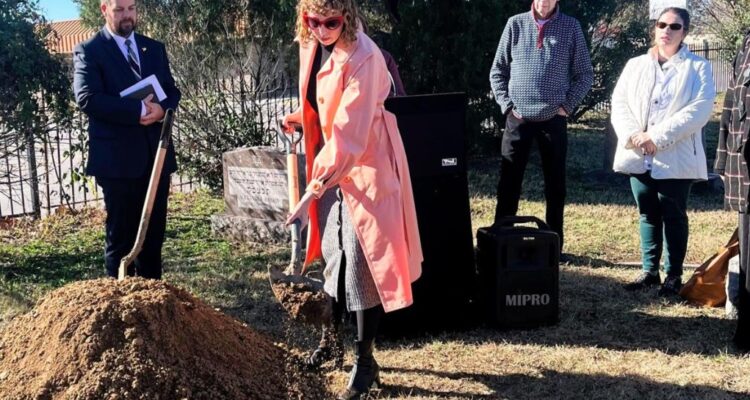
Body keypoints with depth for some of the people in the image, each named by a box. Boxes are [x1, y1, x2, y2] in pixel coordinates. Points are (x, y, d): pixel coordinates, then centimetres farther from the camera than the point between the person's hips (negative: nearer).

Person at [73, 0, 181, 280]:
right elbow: (87, 99, -16)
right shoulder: (89, 51, -3)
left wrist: (161, 109, -12)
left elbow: (172, 91, 12)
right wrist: (139, 109, -20)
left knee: (154, 234, 11)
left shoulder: (154, 48, 14)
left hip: (156, 154, 5)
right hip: (118, 158, -5)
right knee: (121, 236, 4)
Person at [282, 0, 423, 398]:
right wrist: (300, 118, 4)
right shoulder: (311, 46, 2)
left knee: (362, 259, -6)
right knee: (332, 253, 14)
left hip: (365, 163, -7)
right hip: (330, 160, 8)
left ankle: (364, 361, 5)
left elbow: (351, 132, -28)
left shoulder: (362, 57, -23)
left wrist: (314, 189, -29)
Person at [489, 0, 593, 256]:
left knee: (555, 185, 7)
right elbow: (497, 71, 7)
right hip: (518, 119, 0)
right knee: (508, 183, 4)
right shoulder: (515, 24, 2)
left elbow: (585, 74, 6)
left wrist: (567, 105, -3)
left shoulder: (571, 27, 1)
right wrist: (507, 105, -2)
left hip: (553, 119, 0)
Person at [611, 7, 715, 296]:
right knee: (648, 215, 11)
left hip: (676, 158, -3)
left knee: (673, 217, 3)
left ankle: (674, 275, 12)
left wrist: (657, 137, -18)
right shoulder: (635, 65, 13)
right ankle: (650, 271, 20)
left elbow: (699, 110, -11)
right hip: (638, 157, 4)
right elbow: (619, 102, 5)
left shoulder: (699, 67, 2)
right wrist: (632, 136, -14)